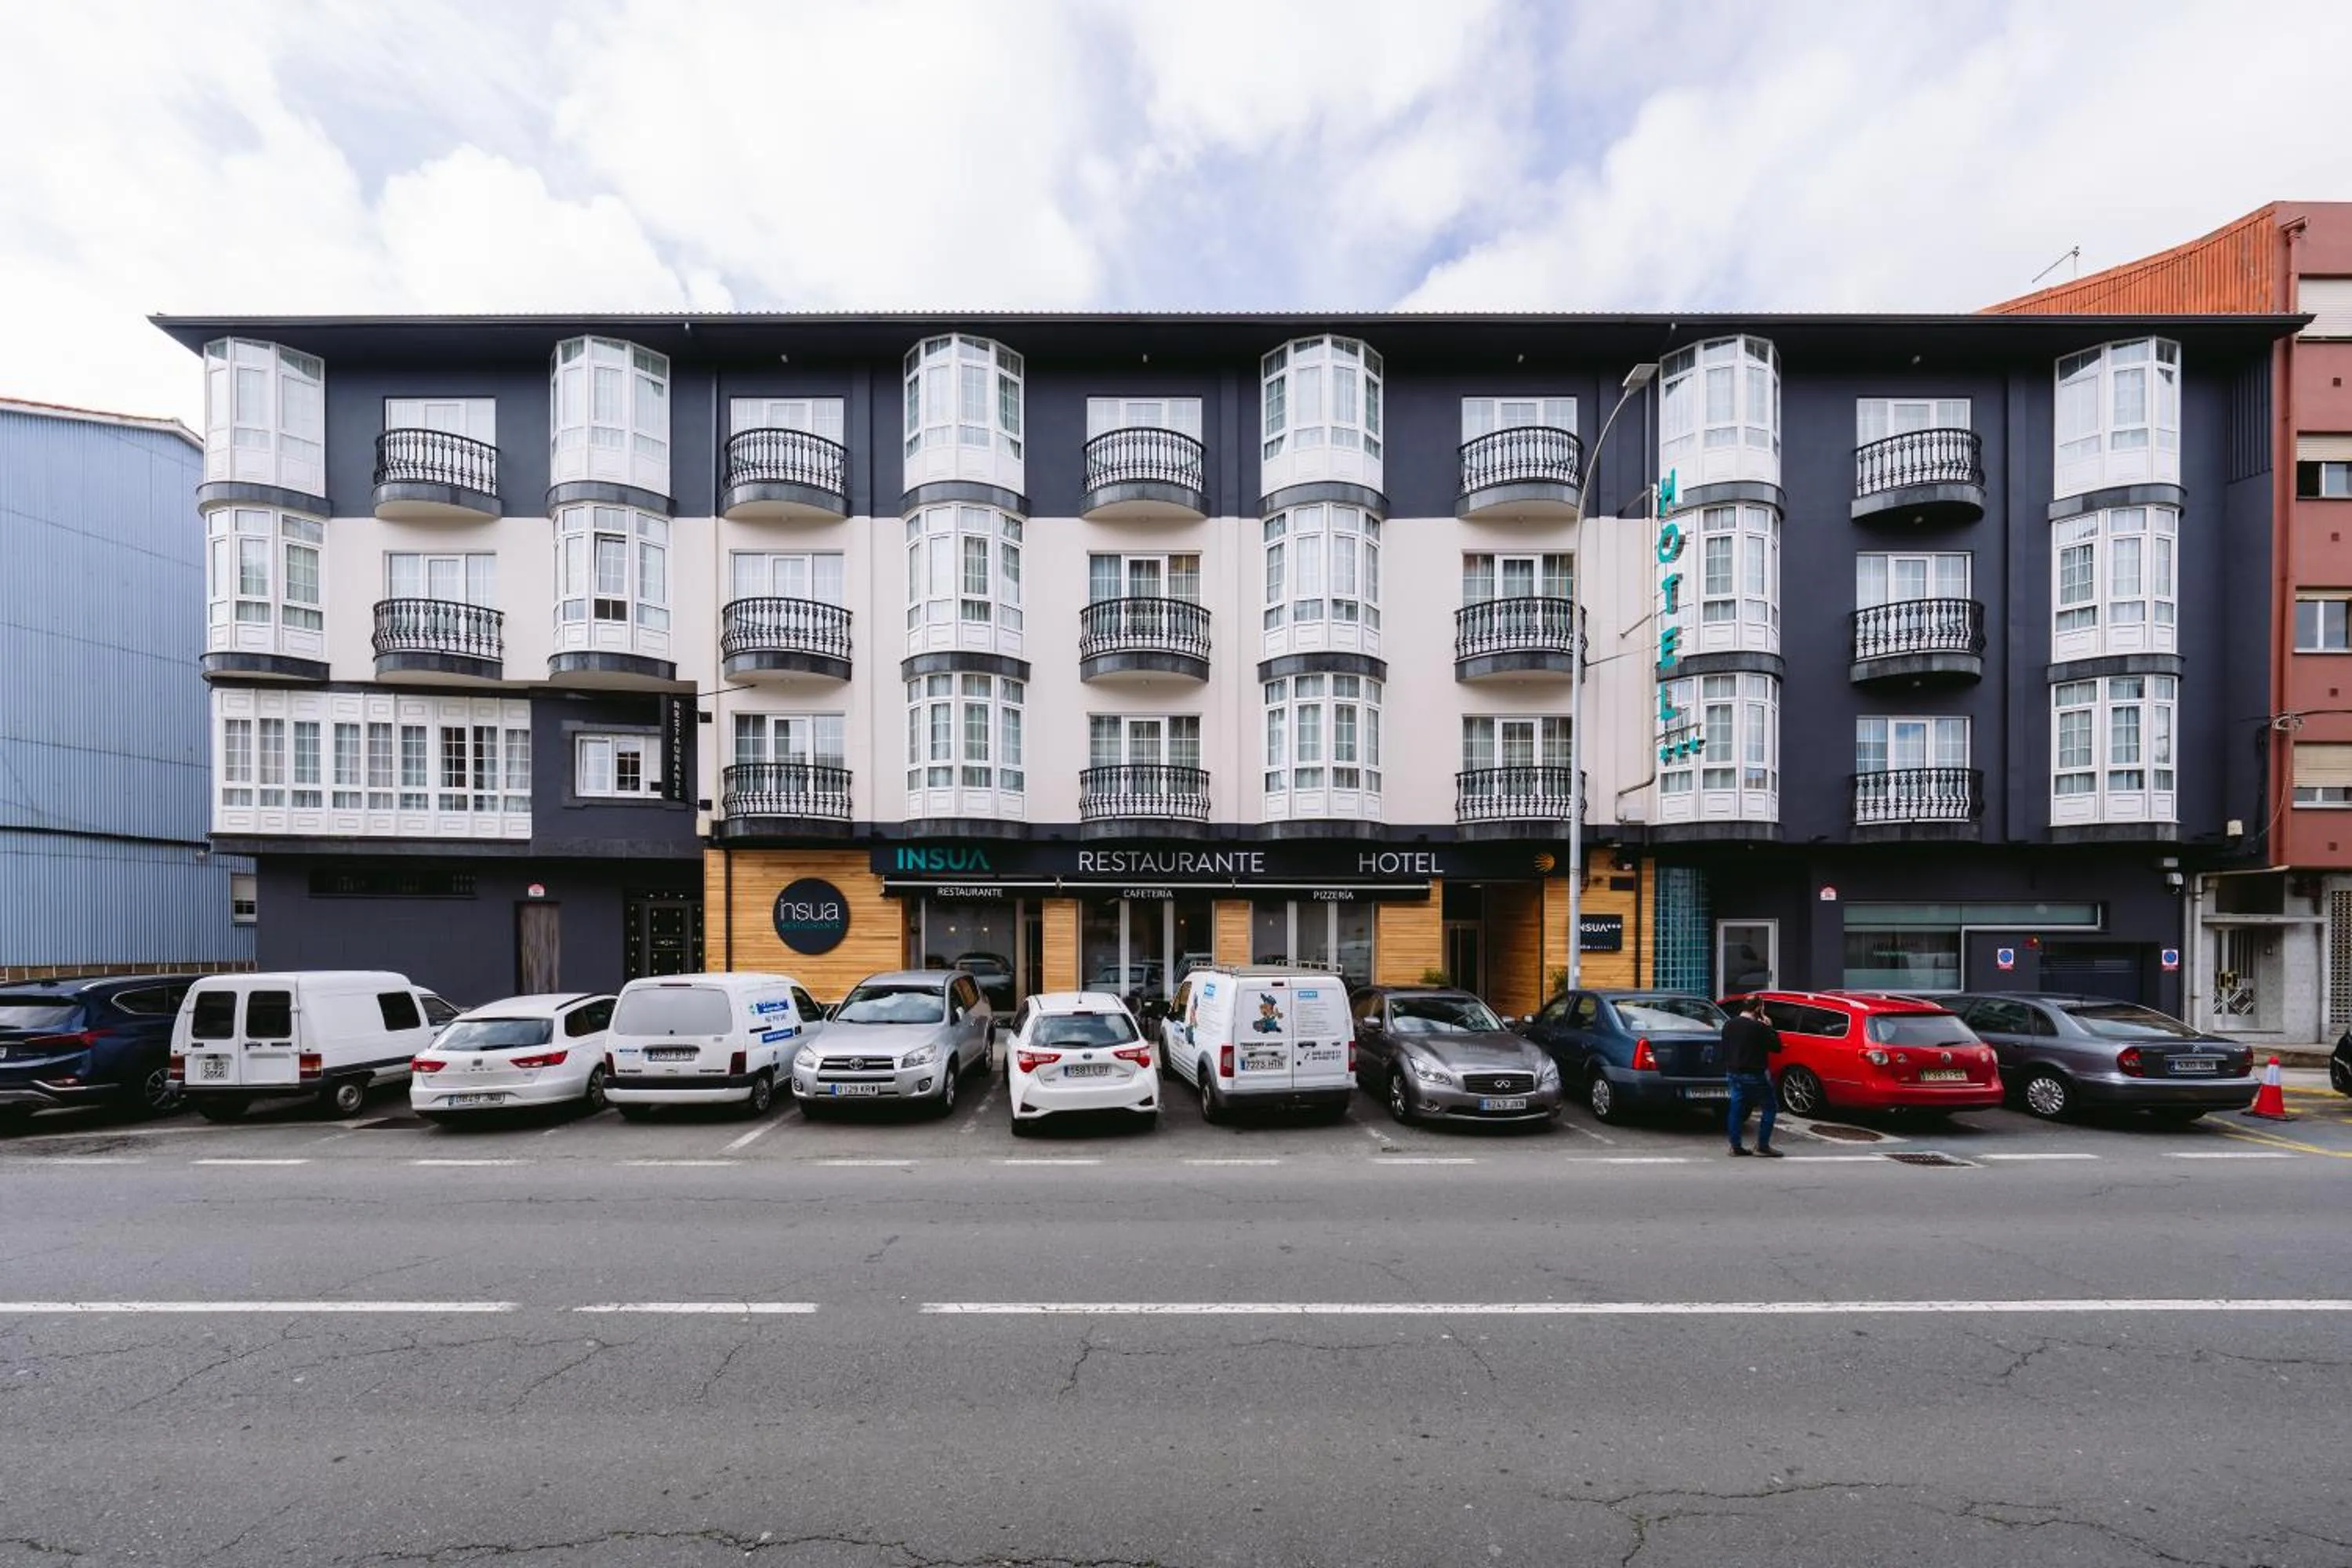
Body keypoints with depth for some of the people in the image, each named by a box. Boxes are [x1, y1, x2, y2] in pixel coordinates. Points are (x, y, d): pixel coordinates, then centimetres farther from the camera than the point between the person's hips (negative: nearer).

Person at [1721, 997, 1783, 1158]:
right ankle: (1762, 1145, 5)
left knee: (1737, 1109, 10)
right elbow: (1777, 1047, -9)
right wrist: (1770, 1028, -1)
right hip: (1755, 1075, -7)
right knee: (1770, 1108, 7)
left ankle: (1735, 1146, 11)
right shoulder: (1759, 1027, -16)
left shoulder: (1729, 1025, 7)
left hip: (1733, 1073, 7)